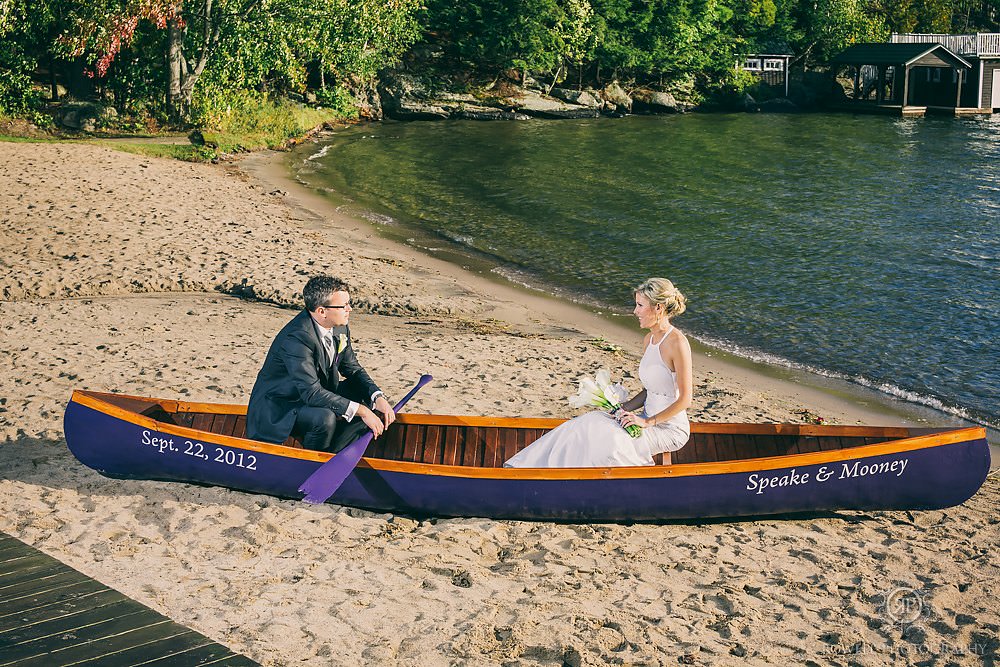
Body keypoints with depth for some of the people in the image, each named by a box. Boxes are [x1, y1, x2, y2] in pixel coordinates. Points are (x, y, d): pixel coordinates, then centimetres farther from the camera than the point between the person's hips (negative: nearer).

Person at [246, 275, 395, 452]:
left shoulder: (339, 327, -5)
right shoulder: (297, 338, -31)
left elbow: (352, 368, 4)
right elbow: (311, 393, -34)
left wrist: (378, 398, -14)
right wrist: (360, 411, -34)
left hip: (314, 394, 9)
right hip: (277, 409, -9)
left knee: (369, 402, -3)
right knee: (325, 418, -35)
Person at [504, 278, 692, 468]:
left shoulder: (677, 342, -18)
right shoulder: (649, 340, 9)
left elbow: (685, 399, -17)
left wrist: (648, 422, -18)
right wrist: (624, 408, 3)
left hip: (670, 429, -7)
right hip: (649, 420, 7)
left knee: (609, 442, -25)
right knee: (590, 424, -10)